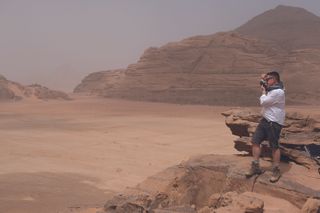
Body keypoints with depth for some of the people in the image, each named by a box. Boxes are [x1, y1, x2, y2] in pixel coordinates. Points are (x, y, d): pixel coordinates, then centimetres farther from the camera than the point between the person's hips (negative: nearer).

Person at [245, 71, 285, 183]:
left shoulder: (278, 92, -19)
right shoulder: (272, 89, 11)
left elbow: (263, 102, -18)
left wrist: (264, 91, -1)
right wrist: (265, 90, 13)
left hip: (274, 122, -9)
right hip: (265, 120, 9)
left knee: (274, 146, -2)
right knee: (255, 141, 5)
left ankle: (276, 171, 11)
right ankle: (255, 167, 13)